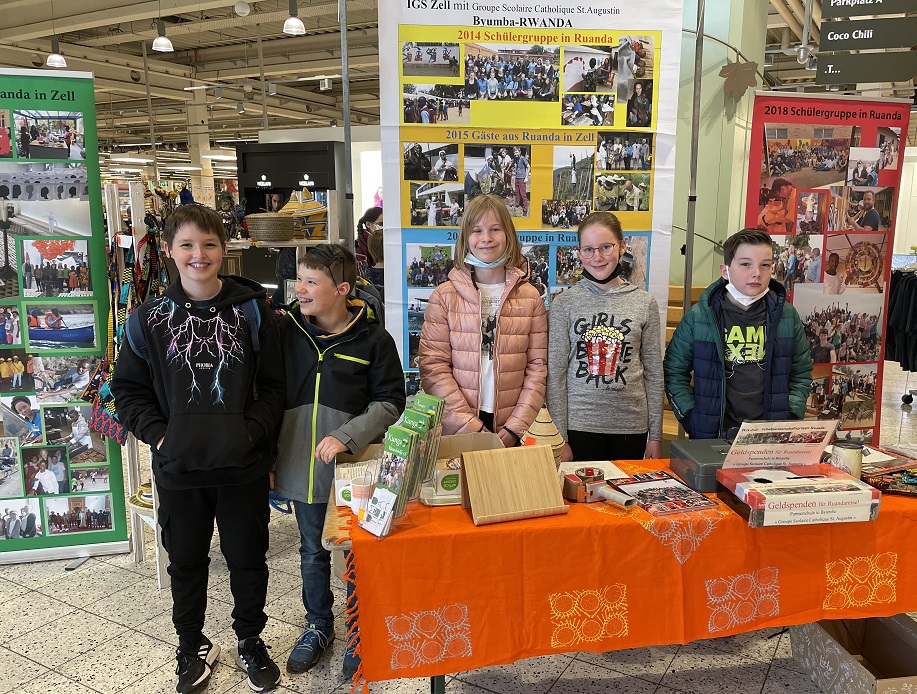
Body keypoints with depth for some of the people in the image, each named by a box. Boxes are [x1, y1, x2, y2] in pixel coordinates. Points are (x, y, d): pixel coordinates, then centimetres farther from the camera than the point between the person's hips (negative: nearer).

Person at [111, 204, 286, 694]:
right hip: (178, 468, 1)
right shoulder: (149, 318, -1)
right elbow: (129, 390, 4)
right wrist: (159, 434, -10)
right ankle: (192, 646, 41)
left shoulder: (251, 310, -4)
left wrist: (252, 432, -14)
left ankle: (250, 641, 37)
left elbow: (272, 386, -1)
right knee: (186, 561, 18)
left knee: (248, 558, 14)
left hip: (243, 465, -1)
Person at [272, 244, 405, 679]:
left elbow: (389, 403, -7)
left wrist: (345, 437, -18)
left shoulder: (373, 340, -10)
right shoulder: (286, 331, -2)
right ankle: (318, 626, 40)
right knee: (313, 552, 19)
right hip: (302, 467, 3)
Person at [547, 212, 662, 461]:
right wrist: (559, 438, -5)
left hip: (631, 426, 2)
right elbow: (555, 373, -2)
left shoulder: (645, 303, 2)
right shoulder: (564, 304, -2)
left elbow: (654, 374, 6)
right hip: (579, 425, -1)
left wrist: (656, 436, 5)